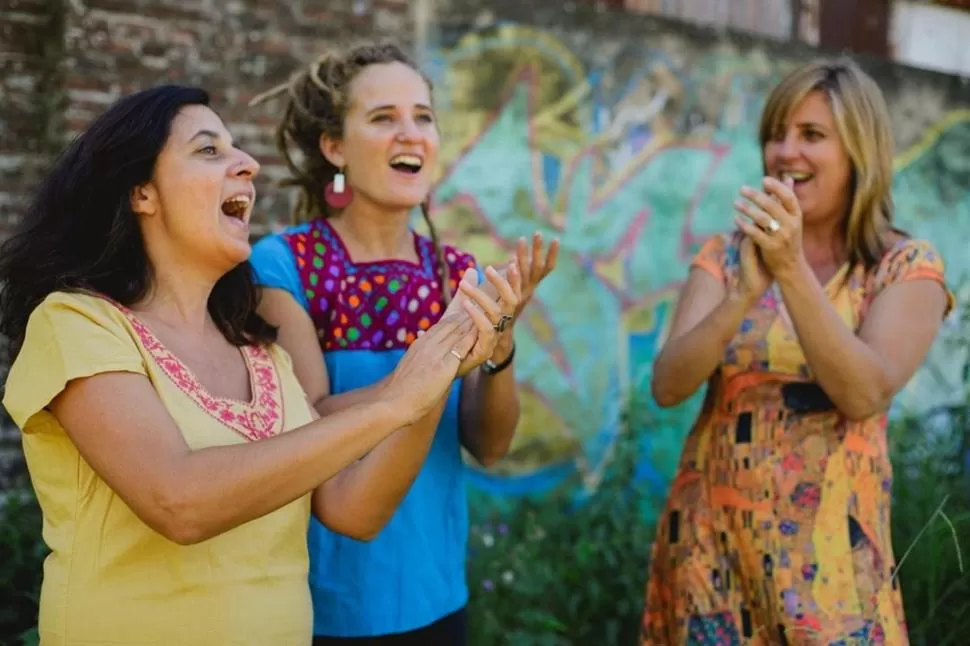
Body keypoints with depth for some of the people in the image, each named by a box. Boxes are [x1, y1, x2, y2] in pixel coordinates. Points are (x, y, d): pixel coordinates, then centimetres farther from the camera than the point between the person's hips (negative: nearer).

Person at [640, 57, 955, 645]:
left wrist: (793, 270, -25)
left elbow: (864, 395, -18)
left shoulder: (907, 267, -3)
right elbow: (668, 387, -8)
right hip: (710, 530, 2)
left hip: (826, 542, -2)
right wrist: (746, 292, -22)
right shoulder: (727, 255, 3)